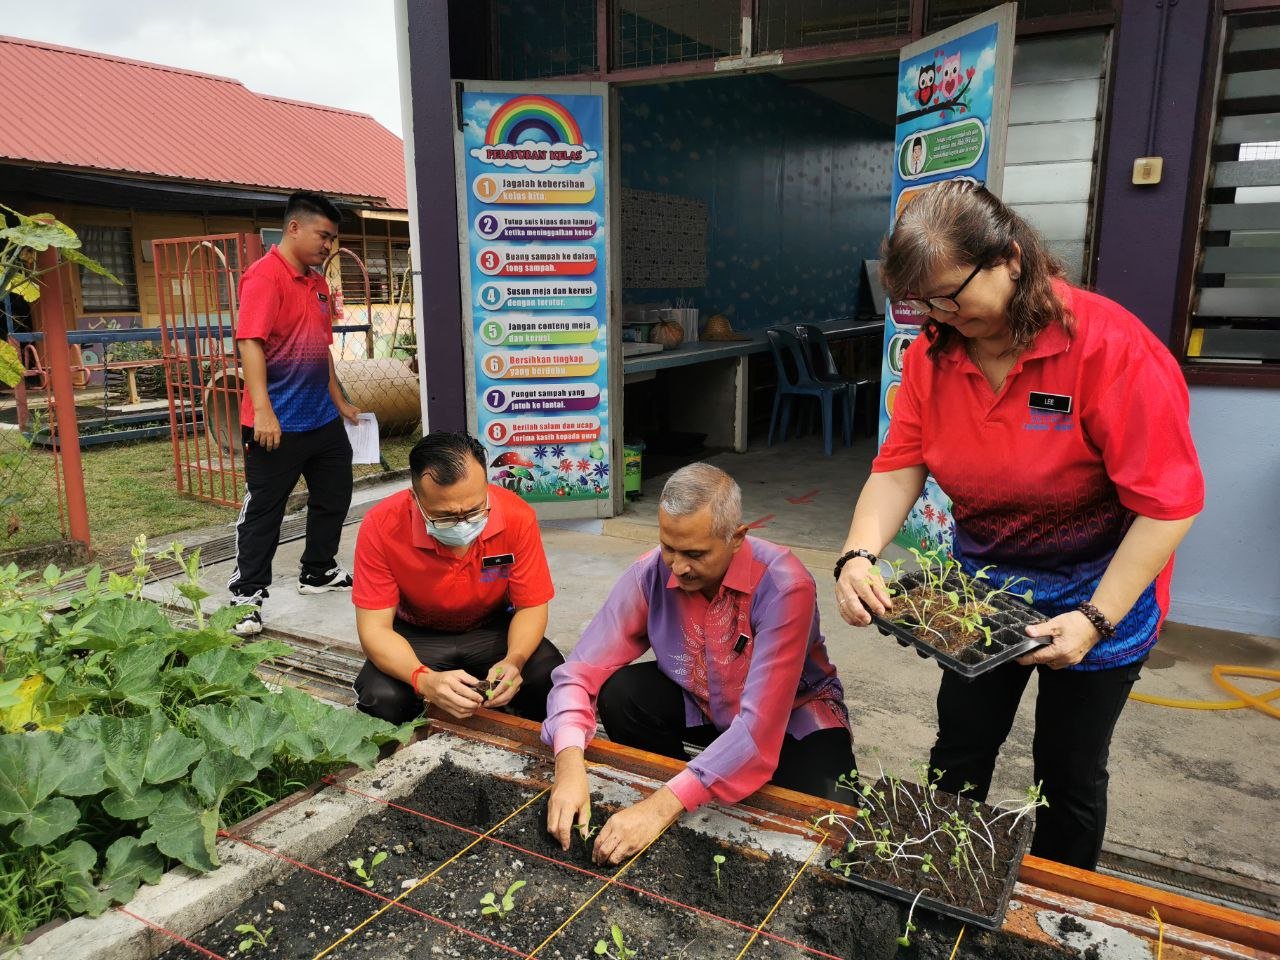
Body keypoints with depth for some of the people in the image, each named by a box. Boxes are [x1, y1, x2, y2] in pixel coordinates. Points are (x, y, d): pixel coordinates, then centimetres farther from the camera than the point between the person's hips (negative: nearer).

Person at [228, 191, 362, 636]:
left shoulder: (317, 282, 15)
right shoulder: (264, 275, -12)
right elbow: (250, 342, -21)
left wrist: (340, 401, 24)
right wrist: (262, 411, -27)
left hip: (323, 418, 9)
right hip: (278, 424, -9)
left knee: (333, 497, 18)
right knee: (263, 511, 0)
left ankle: (318, 572, 36)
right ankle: (246, 595, 11)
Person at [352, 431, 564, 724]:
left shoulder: (517, 517, -25)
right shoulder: (382, 526, -27)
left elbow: (531, 607, -13)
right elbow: (375, 628, -23)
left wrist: (514, 660, -35)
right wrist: (425, 680, -42)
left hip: (494, 629, 1)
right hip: (417, 636, 0)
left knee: (553, 683, -26)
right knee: (380, 698, -30)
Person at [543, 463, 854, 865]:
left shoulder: (784, 587, -33)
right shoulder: (651, 574, -22)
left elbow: (760, 726, -38)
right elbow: (581, 673, -20)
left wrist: (661, 808, -44)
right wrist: (570, 766, -38)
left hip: (792, 716, -3)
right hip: (702, 705, 4)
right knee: (621, 694, -22)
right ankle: (683, 818, 3)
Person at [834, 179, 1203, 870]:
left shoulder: (1111, 348, -25)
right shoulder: (932, 352, -10)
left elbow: (1169, 503, -24)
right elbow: (899, 466, -13)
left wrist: (1095, 620, -27)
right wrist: (859, 555, -30)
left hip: (1099, 592, -4)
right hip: (981, 582, 4)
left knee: (1068, 775, 13)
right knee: (958, 756, 16)